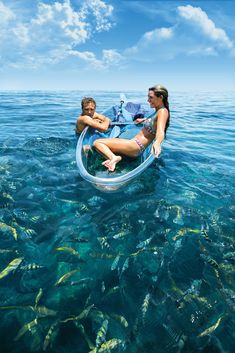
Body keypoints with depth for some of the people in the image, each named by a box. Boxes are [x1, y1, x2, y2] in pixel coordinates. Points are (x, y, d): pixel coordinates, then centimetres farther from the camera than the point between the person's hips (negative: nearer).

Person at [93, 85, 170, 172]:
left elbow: (160, 131, -33)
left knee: (97, 142, -17)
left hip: (136, 146, -11)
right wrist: (143, 120, 47)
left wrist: (157, 143, -53)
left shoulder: (163, 111, -13)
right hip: (134, 144, 11)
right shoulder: (158, 111, 14)